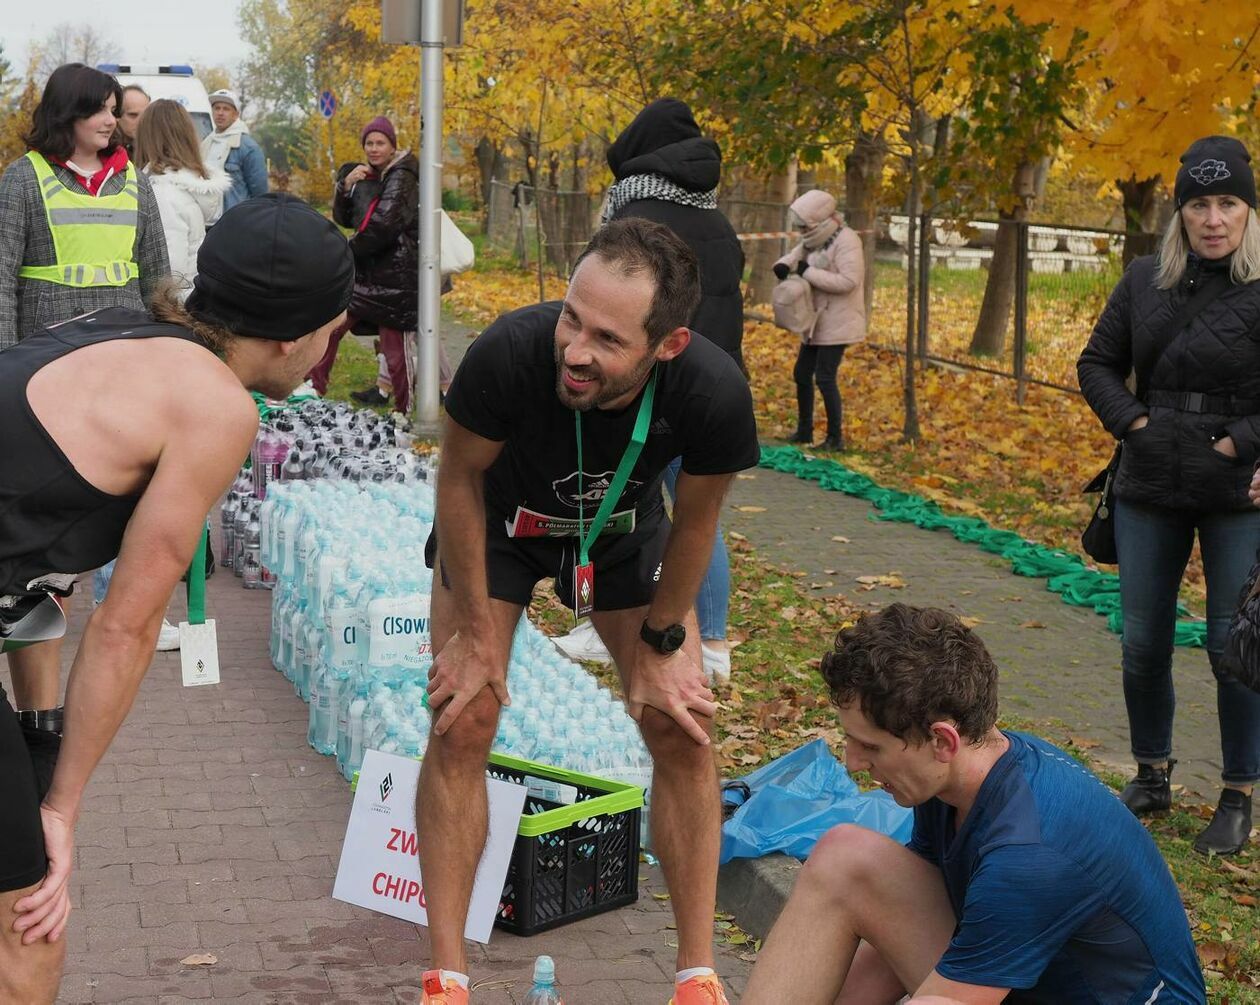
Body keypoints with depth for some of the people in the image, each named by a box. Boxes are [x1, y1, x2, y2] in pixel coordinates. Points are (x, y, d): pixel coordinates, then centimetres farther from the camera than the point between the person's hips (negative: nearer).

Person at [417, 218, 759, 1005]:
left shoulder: (714, 394, -37)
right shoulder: (510, 353, -41)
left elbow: (695, 521, -15)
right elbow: (461, 479, -20)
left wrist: (660, 645, -5)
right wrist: (477, 634, -14)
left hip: (622, 527, 1)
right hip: (502, 519, -1)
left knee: (682, 727, -4)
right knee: (461, 726, -10)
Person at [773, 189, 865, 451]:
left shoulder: (846, 241, -18)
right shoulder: (815, 240, 10)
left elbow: (848, 281, -26)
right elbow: (796, 255, 14)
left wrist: (808, 272, -23)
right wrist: (784, 265, -12)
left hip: (837, 323, -9)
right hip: (815, 322, 9)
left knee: (825, 378, -9)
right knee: (802, 374, 14)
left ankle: (835, 437, 2)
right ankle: (804, 430, 27)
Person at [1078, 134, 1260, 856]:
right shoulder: (1146, 281, 3)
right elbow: (1098, 363, 11)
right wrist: (1132, 422, -3)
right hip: (1151, 490, 4)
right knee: (1143, 642, 11)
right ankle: (1153, 777, 29)